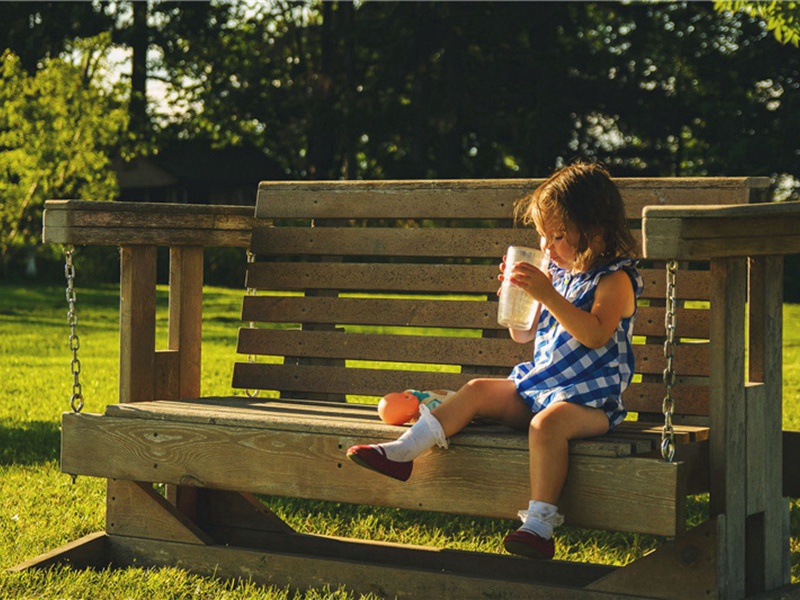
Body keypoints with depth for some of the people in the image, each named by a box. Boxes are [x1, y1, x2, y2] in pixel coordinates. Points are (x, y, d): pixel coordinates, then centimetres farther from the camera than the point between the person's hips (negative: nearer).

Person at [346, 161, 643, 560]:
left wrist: (548, 295, -31)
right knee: (478, 391, -3)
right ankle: (402, 452, -8)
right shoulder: (558, 273, 14)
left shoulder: (615, 280, -10)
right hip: (538, 384, 8)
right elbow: (523, 334, 20)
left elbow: (595, 335, -27)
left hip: (591, 399, -8)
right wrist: (516, 293, 2)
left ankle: (539, 524, -41)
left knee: (548, 422, -36)